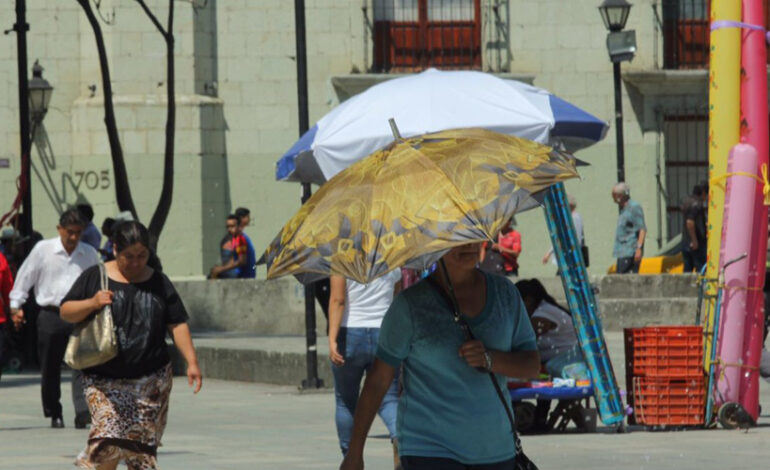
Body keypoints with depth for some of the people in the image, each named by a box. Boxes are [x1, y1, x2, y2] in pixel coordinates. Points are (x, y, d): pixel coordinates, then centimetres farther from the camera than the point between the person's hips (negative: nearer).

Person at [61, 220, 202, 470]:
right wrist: (92, 303, -16)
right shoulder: (95, 277, 3)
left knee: (142, 448, 0)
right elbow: (66, 312, 2)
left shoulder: (158, 283, 9)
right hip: (105, 381, -2)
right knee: (110, 440, -18)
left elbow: (177, 325, 8)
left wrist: (191, 362, -1)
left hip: (151, 379, 2)